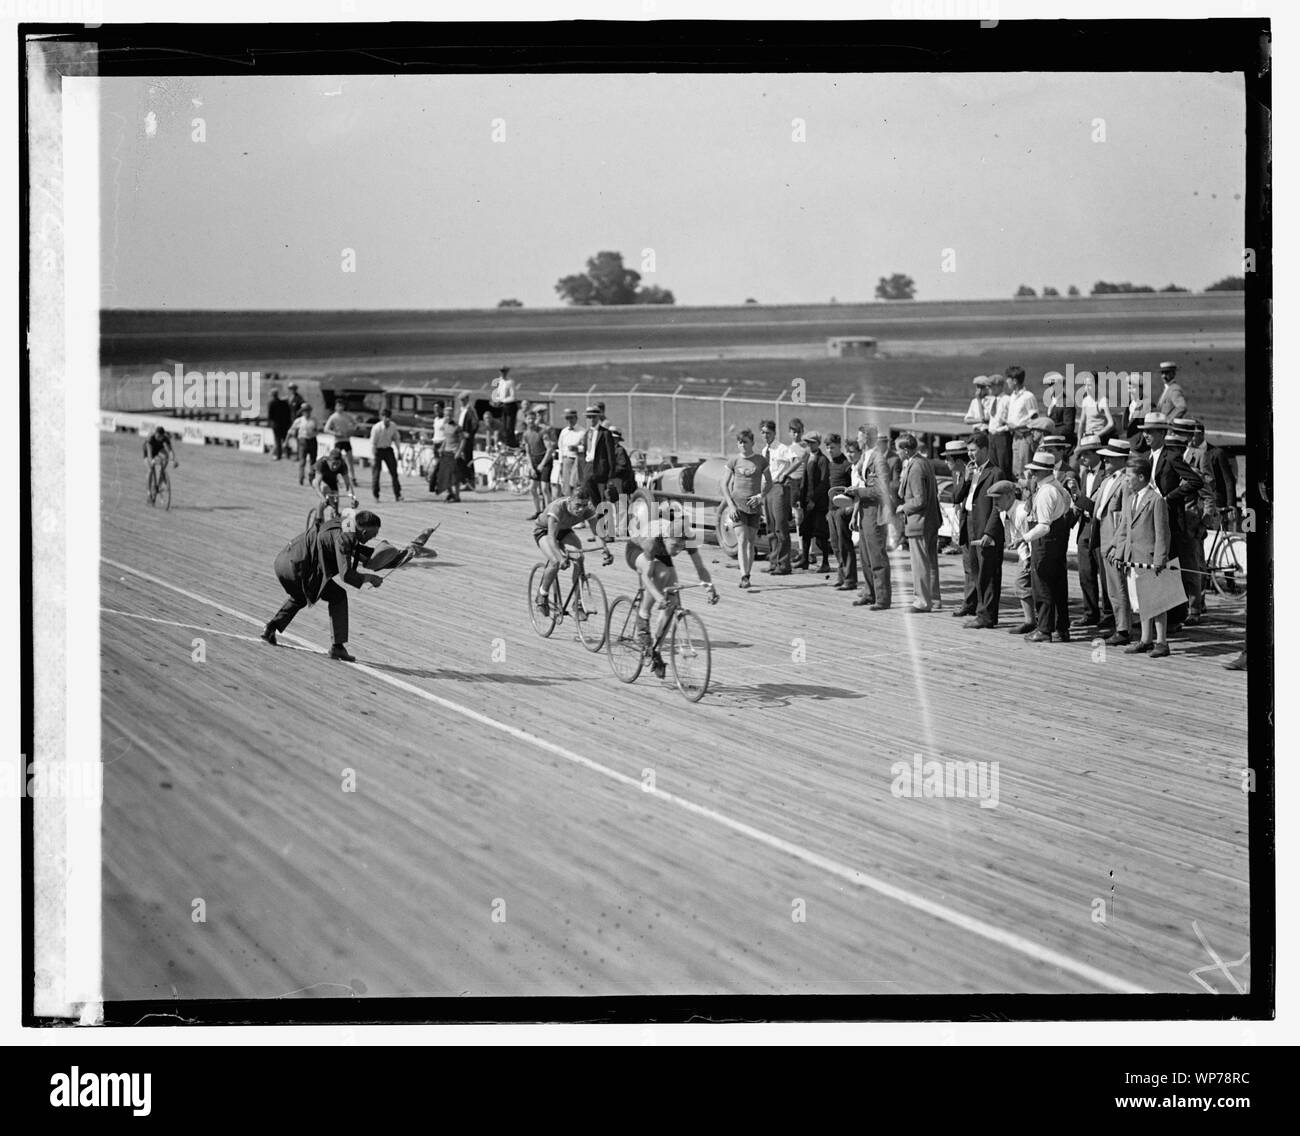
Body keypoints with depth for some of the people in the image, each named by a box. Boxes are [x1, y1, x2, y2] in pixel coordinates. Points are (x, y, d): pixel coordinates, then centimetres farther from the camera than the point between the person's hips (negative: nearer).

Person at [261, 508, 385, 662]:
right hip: (296, 567, -9)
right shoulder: (343, 538, -16)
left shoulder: (341, 525, 11)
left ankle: (270, 629, 30)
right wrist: (368, 578, -8)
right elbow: (346, 575, -22)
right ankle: (338, 646, 1)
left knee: (300, 597, 37)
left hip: (281, 560, 9)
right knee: (337, 597, 2)